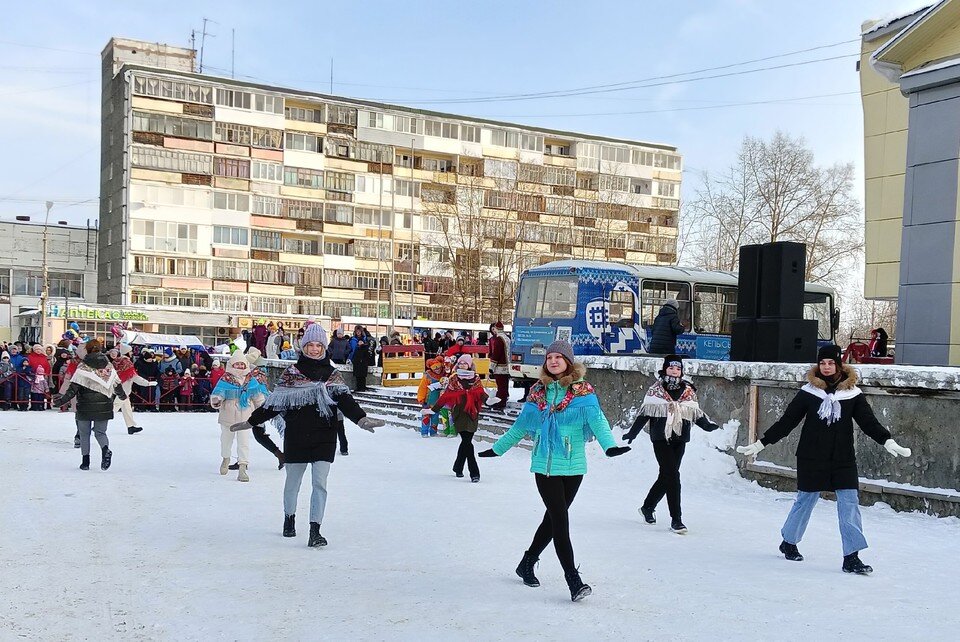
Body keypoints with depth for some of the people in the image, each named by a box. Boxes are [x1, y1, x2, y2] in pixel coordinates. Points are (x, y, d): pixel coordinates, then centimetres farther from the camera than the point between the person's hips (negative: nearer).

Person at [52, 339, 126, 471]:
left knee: (84, 433, 13)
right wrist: (122, 395, 31)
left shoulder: (83, 368, -8)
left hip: (85, 407, -3)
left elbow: (73, 389, -14)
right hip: (104, 408, 3)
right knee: (100, 432, 12)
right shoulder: (109, 367, 3)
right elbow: (117, 385, 12)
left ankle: (85, 461, 14)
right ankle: (105, 450, -18)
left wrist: (61, 400, -12)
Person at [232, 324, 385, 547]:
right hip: (295, 436, 1)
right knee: (293, 481, 16)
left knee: (320, 483, -9)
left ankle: (315, 531, -9)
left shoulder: (332, 374, 4)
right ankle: (289, 518, 40)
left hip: (324, 437, -1)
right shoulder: (292, 373, 4)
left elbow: (345, 399, -8)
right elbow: (274, 402, 8)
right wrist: (251, 421, 7)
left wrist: (361, 418, -25)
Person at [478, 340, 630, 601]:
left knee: (553, 519, 13)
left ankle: (527, 563, 34)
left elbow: (597, 420, -16)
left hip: (573, 467, 0)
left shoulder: (582, 391, -2)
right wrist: (497, 449, 21)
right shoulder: (538, 392, 7)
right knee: (560, 521, -7)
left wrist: (609, 445, -34)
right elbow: (520, 426, 17)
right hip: (545, 466, 0)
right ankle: (574, 581, -6)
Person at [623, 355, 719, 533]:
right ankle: (676, 519, -8)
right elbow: (645, 413, -3)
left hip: (680, 440, 4)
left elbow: (696, 414, 12)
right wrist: (632, 432, -9)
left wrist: (708, 425, -2)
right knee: (672, 476, -12)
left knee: (666, 476, 12)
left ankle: (647, 507, 34)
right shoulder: (656, 389, -1)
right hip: (661, 439, -4)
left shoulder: (688, 391, 8)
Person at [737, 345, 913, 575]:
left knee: (850, 504, -6)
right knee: (805, 499, 10)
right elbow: (786, 422, 1)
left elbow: (869, 422, -4)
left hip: (843, 460, 1)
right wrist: (759, 444, -1)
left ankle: (851, 557, -1)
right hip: (812, 458, -1)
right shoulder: (808, 392, -2)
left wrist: (889, 442, -21)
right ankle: (789, 542, 32)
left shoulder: (852, 393, 0)